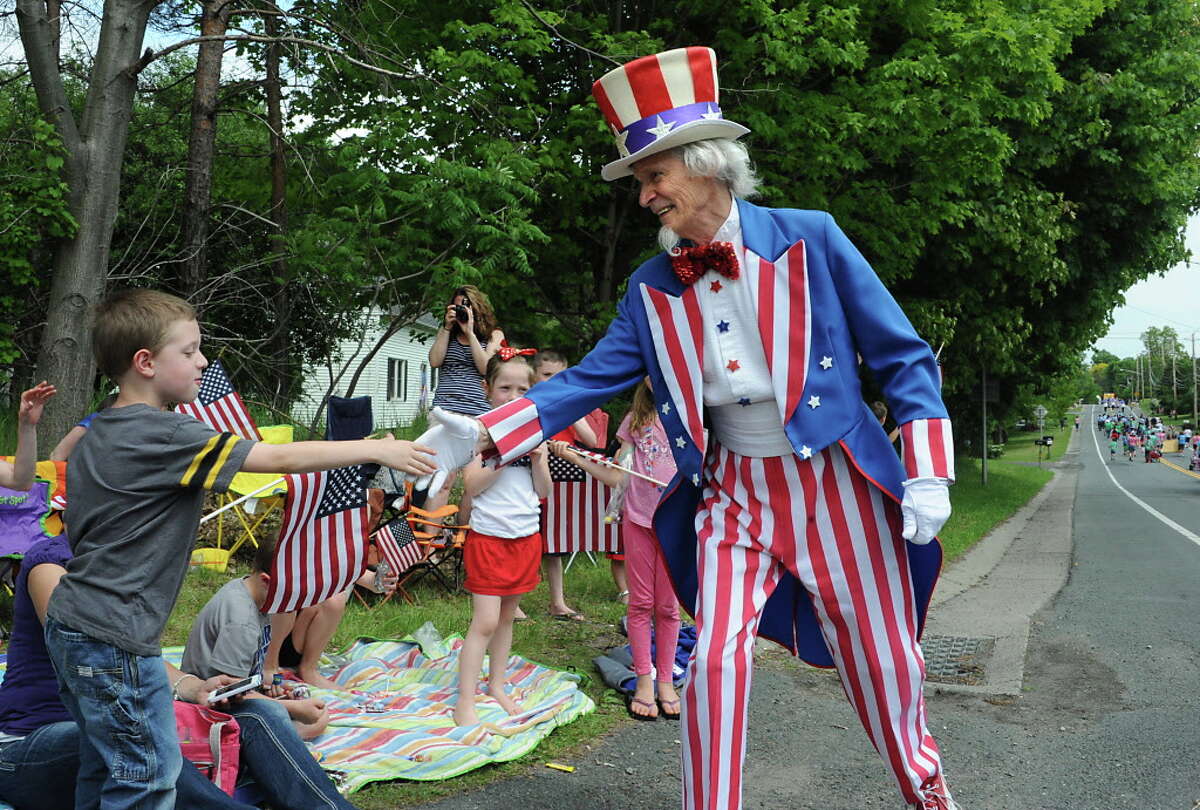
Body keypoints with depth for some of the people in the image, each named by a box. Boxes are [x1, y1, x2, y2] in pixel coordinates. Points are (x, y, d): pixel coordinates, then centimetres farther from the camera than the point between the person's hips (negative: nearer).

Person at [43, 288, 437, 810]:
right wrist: (376, 449, -13)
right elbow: (280, 458, -20)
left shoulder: (95, 434, 9)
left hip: (71, 623, 10)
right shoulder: (164, 435, -20)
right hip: (115, 636, -10)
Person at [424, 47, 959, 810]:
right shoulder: (652, 287, 1)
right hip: (732, 492, 2)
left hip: (834, 482, -2)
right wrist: (483, 434, -13)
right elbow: (588, 379, -1)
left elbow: (904, 357, -6)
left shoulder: (810, 238, -9)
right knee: (717, 659, -4)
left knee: (879, 656, 11)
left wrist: (927, 473, -12)